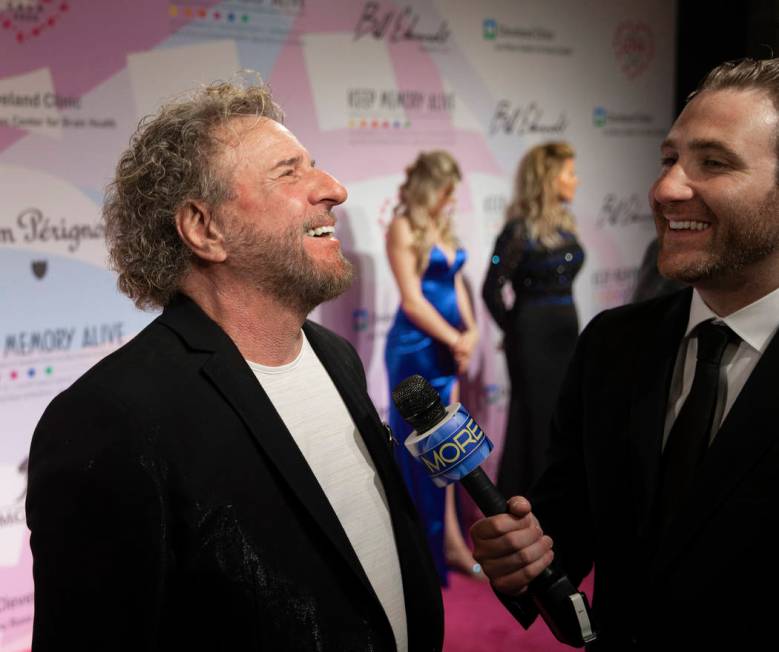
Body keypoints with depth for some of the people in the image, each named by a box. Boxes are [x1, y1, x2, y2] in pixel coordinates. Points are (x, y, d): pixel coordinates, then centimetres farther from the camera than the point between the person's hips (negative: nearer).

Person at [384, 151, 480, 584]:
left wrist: (471, 332, -2)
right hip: (417, 347, -7)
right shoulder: (403, 228, -11)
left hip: (446, 346, 7)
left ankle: (448, 542, 16)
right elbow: (413, 300, -16)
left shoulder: (443, 227, 13)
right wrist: (456, 340, -11)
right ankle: (430, 548, 11)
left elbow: (456, 285, 14)